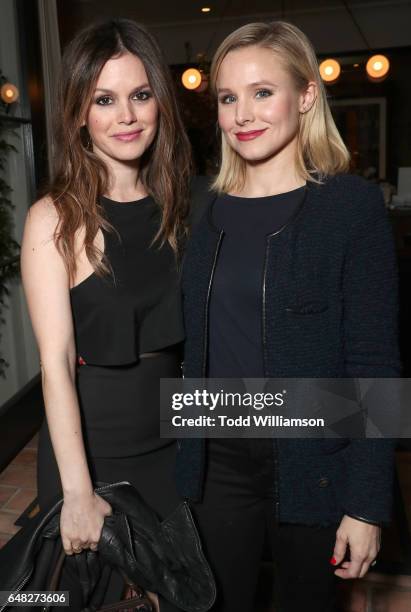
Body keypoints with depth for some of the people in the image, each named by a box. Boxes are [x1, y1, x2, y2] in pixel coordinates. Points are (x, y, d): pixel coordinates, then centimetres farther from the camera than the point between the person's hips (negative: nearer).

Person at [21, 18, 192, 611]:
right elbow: (56, 362, -18)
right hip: (89, 444, -4)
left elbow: (191, 330, 6)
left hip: (172, 437, 5)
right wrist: (79, 493, -20)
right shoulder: (55, 218, -14)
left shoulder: (178, 204, 1)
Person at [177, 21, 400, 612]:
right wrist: (188, 461, 7)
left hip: (309, 466, -3)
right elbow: (197, 342, 8)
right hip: (218, 462, 4)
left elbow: (374, 362, -11)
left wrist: (367, 503, -12)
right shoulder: (210, 206, 4)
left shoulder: (351, 203, -10)